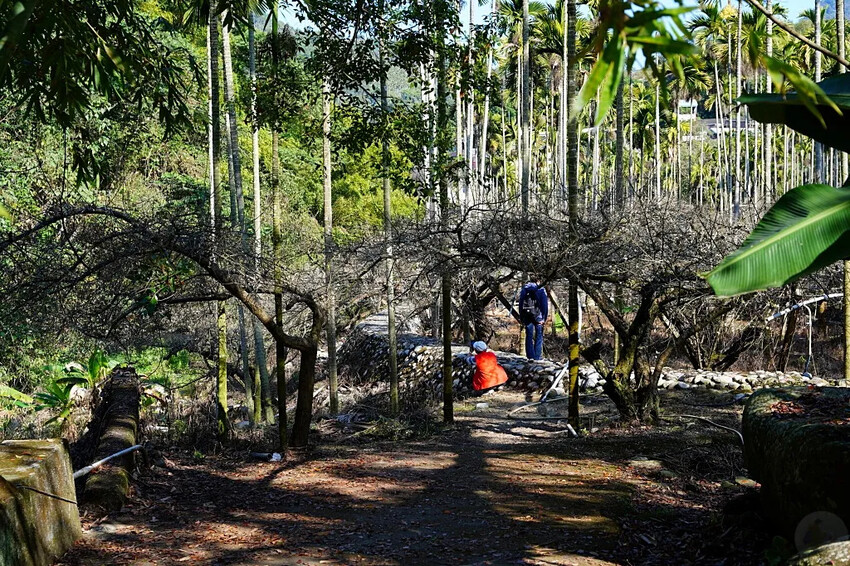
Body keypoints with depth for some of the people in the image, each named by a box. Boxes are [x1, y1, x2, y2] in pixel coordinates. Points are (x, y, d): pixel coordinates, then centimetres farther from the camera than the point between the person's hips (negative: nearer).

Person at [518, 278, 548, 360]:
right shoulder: (541, 290, 0)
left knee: (529, 336, 9)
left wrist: (521, 318, 14)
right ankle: (537, 356, -1)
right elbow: (545, 304, -3)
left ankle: (530, 356, 6)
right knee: (539, 336, 3)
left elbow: (521, 304, 12)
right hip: (538, 316, -3)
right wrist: (544, 318, -1)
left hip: (526, 315, 3)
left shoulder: (524, 289, 11)